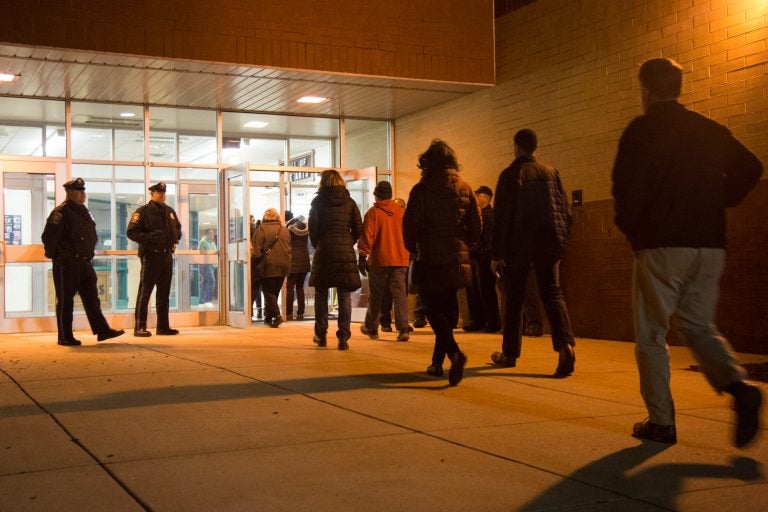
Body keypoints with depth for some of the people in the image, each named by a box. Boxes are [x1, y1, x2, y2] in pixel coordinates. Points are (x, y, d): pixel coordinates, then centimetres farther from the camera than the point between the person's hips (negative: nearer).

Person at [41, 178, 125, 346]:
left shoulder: (84, 211, 15)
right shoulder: (61, 212, -12)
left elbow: (91, 236, 25)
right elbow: (49, 236, -17)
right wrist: (56, 255, -13)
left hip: (84, 263, 8)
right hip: (66, 265, -8)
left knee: (92, 298, 7)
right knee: (65, 301, 0)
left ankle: (102, 330, 9)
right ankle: (65, 337, 6)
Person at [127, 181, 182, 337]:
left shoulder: (170, 212, 15)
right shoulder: (142, 212, -5)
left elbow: (178, 228, 28)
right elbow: (132, 232, -13)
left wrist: (176, 236, 6)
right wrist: (150, 238, -24)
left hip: (167, 255, 7)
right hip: (151, 255, -7)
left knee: (164, 293, 11)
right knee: (145, 292, -5)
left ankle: (163, 326, 19)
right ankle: (140, 327, -3)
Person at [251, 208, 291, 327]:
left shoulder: (262, 229, -5)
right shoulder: (285, 230, 10)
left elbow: (256, 249, -11)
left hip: (268, 265, -5)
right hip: (283, 266, 5)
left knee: (268, 292, -1)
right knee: (274, 292, 14)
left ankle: (277, 315, -16)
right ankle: (268, 317, 18)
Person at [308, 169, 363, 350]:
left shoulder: (318, 202, 2)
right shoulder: (349, 202, 6)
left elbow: (313, 228, 2)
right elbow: (358, 229, 3)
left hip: (324, 251, -1)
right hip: (346, 252, 1)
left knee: (321, 294, 11)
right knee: (345, 296, 2)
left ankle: (321, 335, 16)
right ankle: (343, 337, -5)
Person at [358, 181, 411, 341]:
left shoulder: (373, 212, -6)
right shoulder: (402, 212, 4)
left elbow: (366, 237, -8)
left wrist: (362, 257, -2)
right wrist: (407, 255, 21)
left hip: (379, 261, -2)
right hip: (400, 260, 2)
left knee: (375, 296, 11)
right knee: (400, 294, 0)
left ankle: (371, 328, 24)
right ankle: (403, 329, -11)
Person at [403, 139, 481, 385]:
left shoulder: (421, 190, -7)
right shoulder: (465, 189, 5)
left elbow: (410, 224, -9)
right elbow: (476, 225, 4)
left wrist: (413, 249, 8)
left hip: (430, 259, -4)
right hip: (457, 260, 4)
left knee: (433, 310, -1)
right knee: (447, 308, 15)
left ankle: (455, 353, -24)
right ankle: (437, 362, 20)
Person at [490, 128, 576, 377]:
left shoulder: (510, 174, -6)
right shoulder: (551, 172, 7)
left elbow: (501, 216, -9)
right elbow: (564, 209, 7)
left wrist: (497, 253, -7)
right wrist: (561, 238, 14)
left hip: (519, 244, -3)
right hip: (548, 241, 3)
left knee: (514, 298, 9)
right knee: (552, 293, 2)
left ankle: (510, 353, 18)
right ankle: (565, 344, -20)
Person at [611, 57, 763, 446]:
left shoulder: (642, 130, -5)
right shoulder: (711, 130, 12)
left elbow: (627, 186, -14)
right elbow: (750, 168, 12)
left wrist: (629, 227, 1)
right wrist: (718, 203, 16)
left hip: (660, 244, -5)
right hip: (710, 244, 5)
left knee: (651, 334, 6)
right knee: (699, 326, 17)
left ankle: (661, 421, 6)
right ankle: (739, 387, -7)